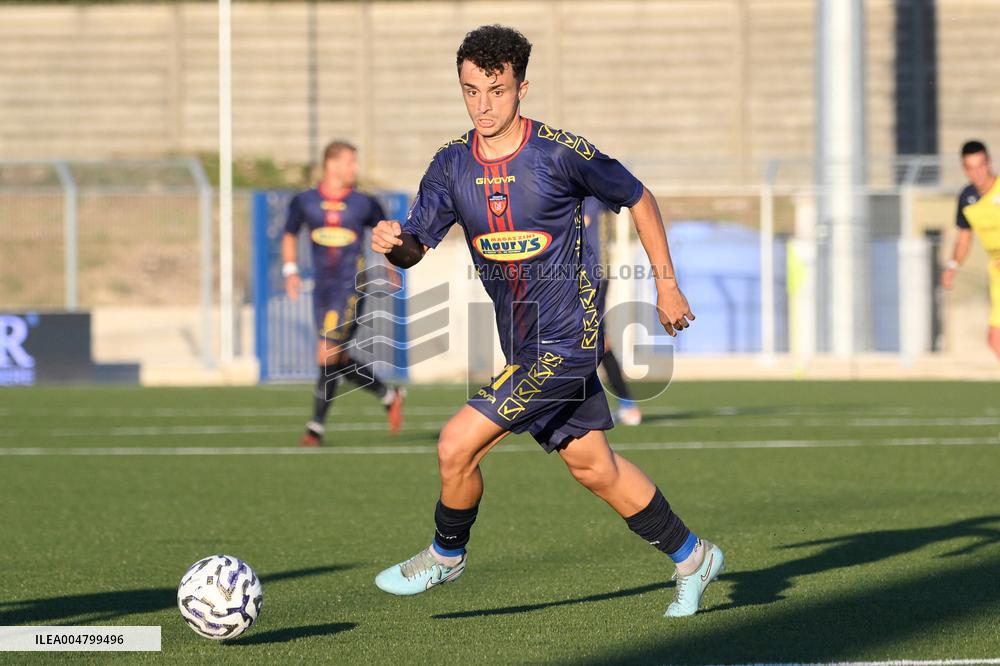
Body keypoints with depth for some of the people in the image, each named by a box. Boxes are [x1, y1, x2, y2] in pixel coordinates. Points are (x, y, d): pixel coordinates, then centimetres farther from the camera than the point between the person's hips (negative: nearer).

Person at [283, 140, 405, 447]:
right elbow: (290, 235, 18)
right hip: (323, 289, 4)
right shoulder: (304, 202, 4)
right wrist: (290, 270, 6)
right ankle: (389, 396, 28)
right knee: (339, 362, 6)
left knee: (328, 357, -12)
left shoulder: (364, 204, 0)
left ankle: (316, 427, -4)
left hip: (351, 286, -4)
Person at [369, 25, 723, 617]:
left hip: (566, 340, -7)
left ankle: (447, 555, 14)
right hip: (523, 346, 7)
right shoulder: (453, 165, 0)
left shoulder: (560, 153, -16)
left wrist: (667, 284, 3)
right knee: (593, 466, 15)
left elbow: (638, 199, -2)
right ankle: (692, 557, 32)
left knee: (457, 446, -12)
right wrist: (393, 244, -22)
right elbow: (416, 246, 3)